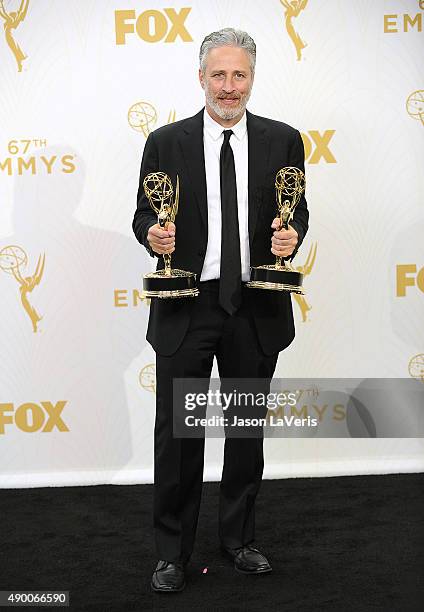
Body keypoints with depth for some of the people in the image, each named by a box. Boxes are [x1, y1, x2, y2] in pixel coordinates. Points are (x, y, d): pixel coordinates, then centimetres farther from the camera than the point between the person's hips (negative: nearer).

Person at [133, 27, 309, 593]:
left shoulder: (283, 141, 5)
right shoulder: (166, 143, 1)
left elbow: (297, 212, 9)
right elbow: (145, 214, 5)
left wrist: (292, 235, -13)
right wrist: (153, 234, -17)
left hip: (257, 308, 2)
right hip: (187, 309, -1)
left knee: (248, 429, 13)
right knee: (176, 432, 3)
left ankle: (239, 538, 31)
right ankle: (172, 552, 17)